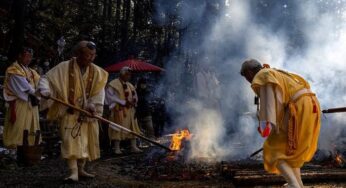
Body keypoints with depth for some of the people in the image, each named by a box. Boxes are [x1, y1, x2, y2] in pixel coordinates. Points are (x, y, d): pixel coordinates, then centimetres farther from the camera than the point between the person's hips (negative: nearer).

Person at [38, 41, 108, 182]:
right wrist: (45, 90, -27)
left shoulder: (96, 72, 1)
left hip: (86, 114, 5)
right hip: (69, 112, -4)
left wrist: (93, 105, -17)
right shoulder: (65, 67, -9)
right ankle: (73, 172, -17)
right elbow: (46, 78, -7)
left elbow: (99, 92, -1)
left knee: (85, 142, 9)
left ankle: (80, 170, 22)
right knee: (71, 141, -14)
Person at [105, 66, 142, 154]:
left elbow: (134, 96, 20)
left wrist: (133, 101, -5)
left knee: (132, 128, 6)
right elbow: (111, 97, -13)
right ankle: (117, 148, 1)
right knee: (118, 129, -4)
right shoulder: (113, 84, -8)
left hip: (130, 110, 7)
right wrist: (124, 102, -17)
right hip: (119, 110, -7)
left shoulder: (130, 85, 14)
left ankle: (134, 147, 10)